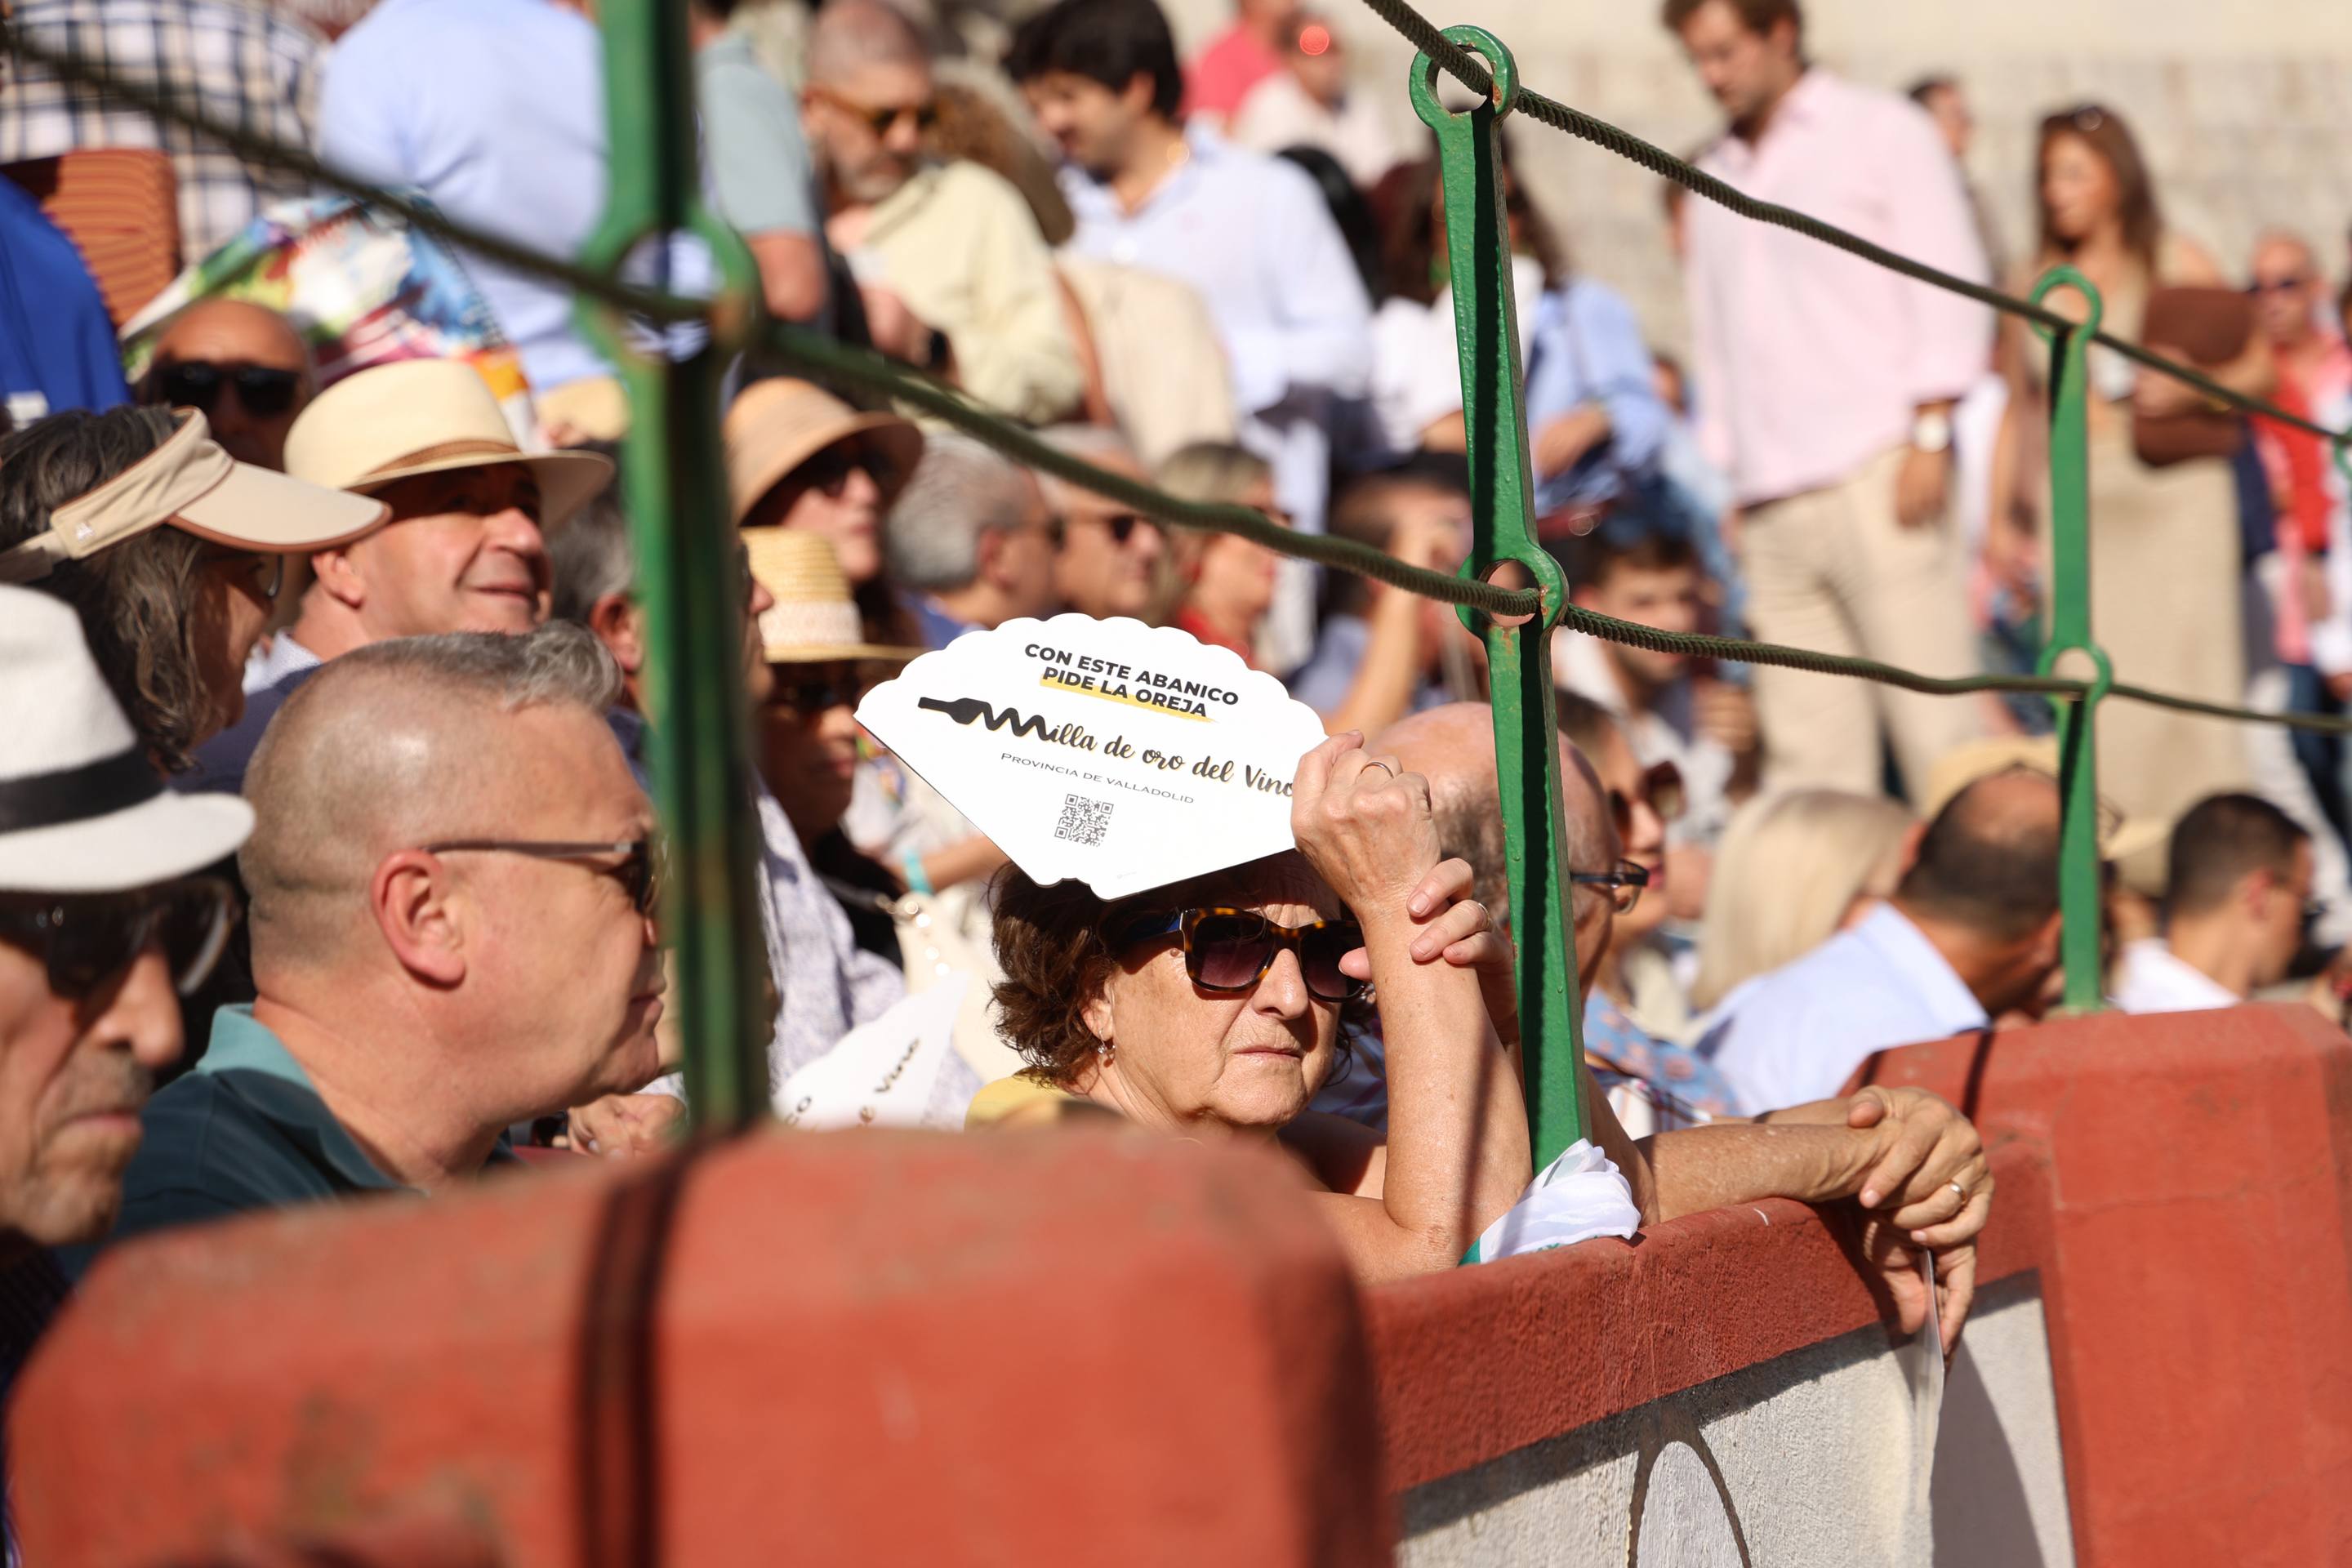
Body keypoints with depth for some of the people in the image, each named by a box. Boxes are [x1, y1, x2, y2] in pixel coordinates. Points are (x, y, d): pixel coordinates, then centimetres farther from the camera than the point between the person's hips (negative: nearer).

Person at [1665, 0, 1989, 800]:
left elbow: (1950, 288, 0)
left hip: (1873, 476, -5)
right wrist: (1721, 481, 14)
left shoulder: (1881, 130, 7)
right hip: (1771, 505, 5)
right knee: (1807, 750, -2)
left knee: (1934, 724, -10)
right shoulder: (1715, 178, 23)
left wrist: (1929, 437, -10)